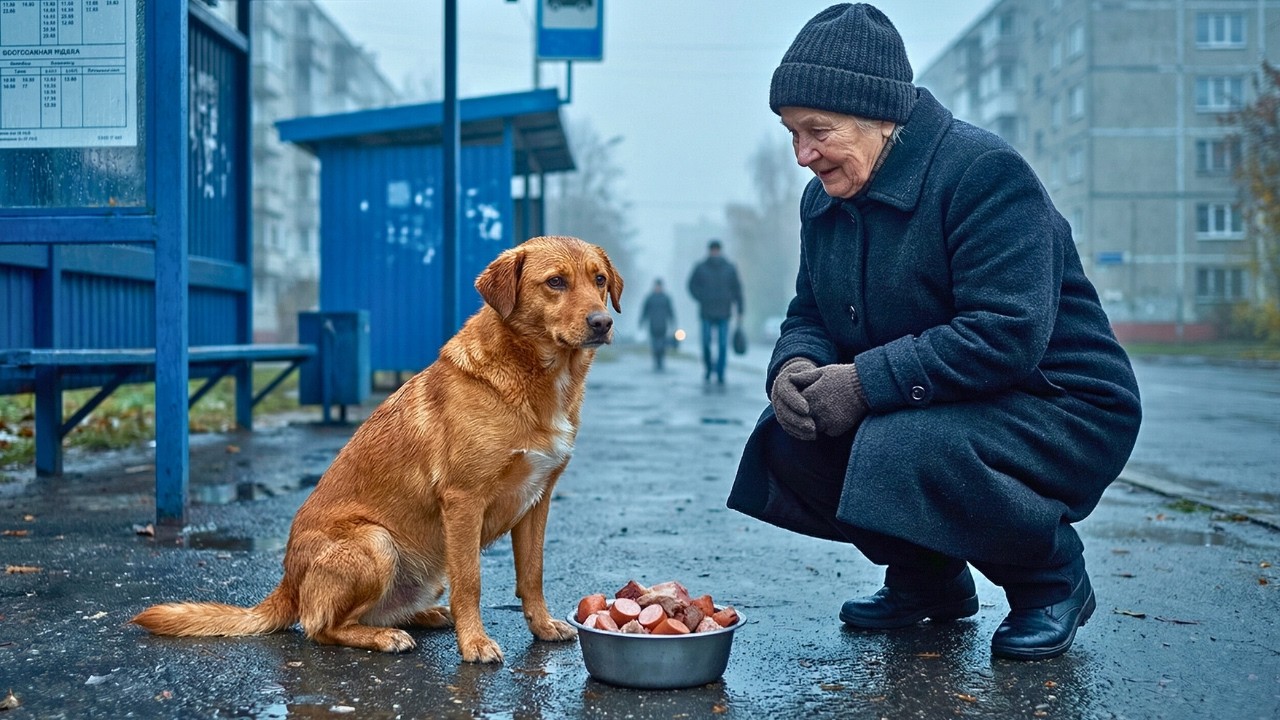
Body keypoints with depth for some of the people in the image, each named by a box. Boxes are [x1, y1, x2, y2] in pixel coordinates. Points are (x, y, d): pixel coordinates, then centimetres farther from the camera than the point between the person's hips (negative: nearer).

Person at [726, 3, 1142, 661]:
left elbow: (1007, 336, -31)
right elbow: (809, 315, 11)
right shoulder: (826, 199, 5)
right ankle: (926, 577, 11)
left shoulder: (984, 173, -21)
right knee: (786, 437, -12)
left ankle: (1053, 580, -4)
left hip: (1058, 409, -8)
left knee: (904, 450, -35)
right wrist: (794, 367, -14)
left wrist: (866, 382, -30)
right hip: (922, 409, 8)